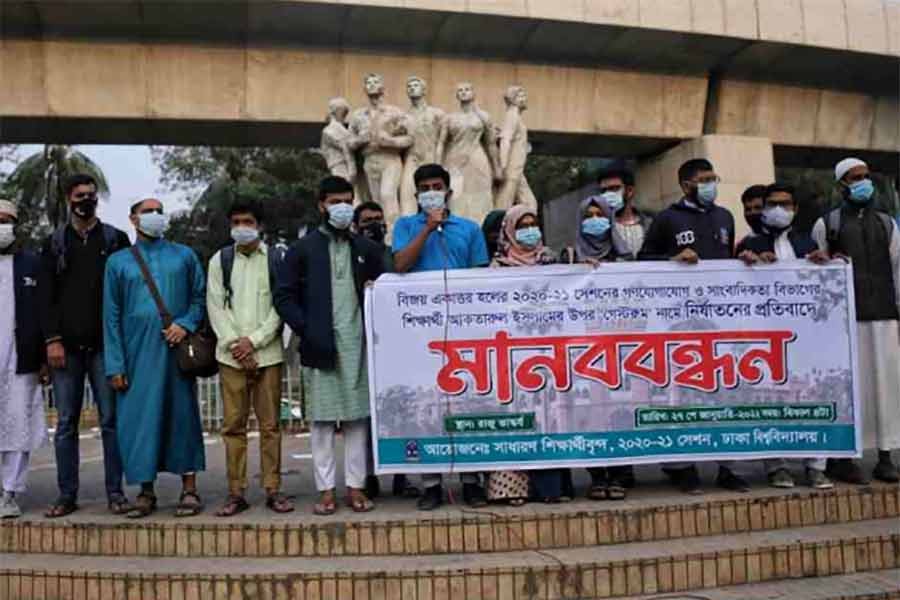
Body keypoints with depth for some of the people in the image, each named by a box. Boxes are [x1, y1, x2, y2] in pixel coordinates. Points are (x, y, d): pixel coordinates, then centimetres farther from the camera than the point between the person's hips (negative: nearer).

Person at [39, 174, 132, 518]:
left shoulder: (116, 240, 8)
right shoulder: (54, 243, 12)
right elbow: (45, 295, 7)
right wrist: (52, 339, -4)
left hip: (104, 345, -1)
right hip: (66, 346, 2)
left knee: (111, 419, 0)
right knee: (66, 423, 5)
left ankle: (115, 493, 6)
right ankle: (67, 495, 12)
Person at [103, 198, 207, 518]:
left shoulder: (184, 256, 11)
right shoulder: (118, 261, 10)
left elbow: (200, 296, 10)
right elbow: (111, 316, 6)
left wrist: (186, 324, -10)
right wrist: (115, 365, -1)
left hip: (175, 348, 0)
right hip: (137, 351, 0)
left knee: (182, 414, 0)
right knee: (139, 417, 0)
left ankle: (189, 490, 7)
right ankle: (146, 491, 11)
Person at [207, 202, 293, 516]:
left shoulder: (275, 260, 5)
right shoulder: (220, 260, 9)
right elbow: (216, 307, 4)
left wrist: (253, 341, -9)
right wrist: (236, 345, -6)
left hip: (267, 352, -1)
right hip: (231, 355, 1)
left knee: (270, 424, 2)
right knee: (233, 425, 3)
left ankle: (273, 489, 10)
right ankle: (236, 492, 10)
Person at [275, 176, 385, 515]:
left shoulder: (367, 249, 13)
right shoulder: (303, 249, 6)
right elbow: (284, 297, 2)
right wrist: (305, 329, -9)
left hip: (358, 345, 2)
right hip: (320, 347, -2)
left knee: (357, 417, 4)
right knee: (321, 419, 2)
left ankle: (356, 486, 12)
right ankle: (326, 490, 8)